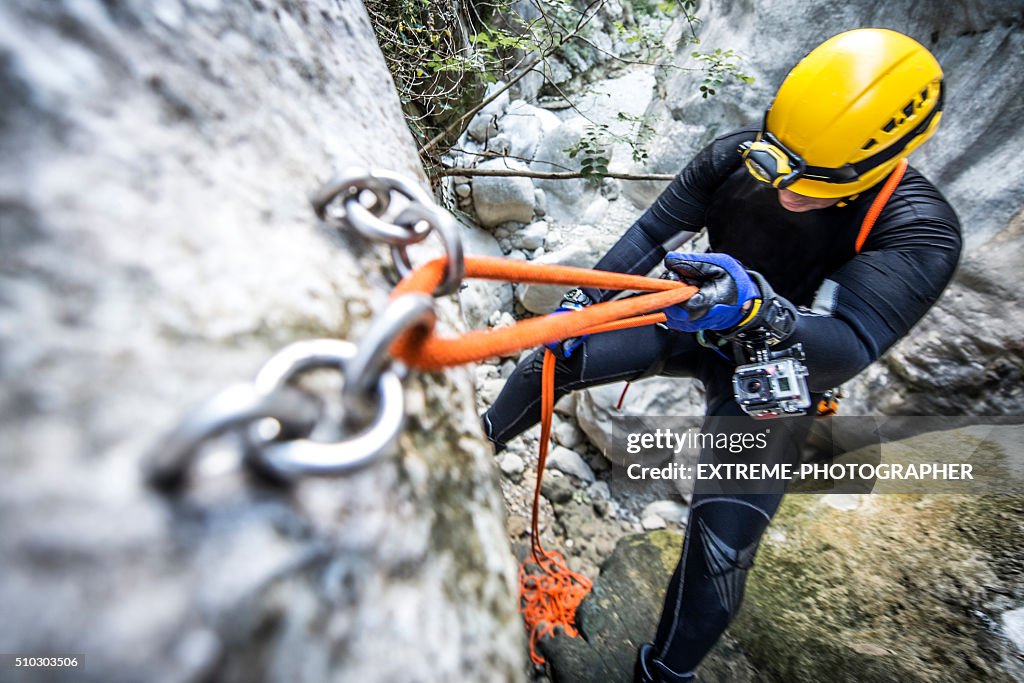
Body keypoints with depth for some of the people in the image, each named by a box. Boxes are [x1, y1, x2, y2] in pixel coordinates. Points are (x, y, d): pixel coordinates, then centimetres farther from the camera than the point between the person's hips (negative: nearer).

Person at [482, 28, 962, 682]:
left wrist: (757, 310, -55)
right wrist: (582, 300, -16)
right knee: (555, 357, -3)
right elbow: (653, 232, -10)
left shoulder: (919, 231, -24)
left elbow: (846, 350, -35)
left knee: (723, 542, -13)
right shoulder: (738, 155, -16)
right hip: (698, 326, 4)